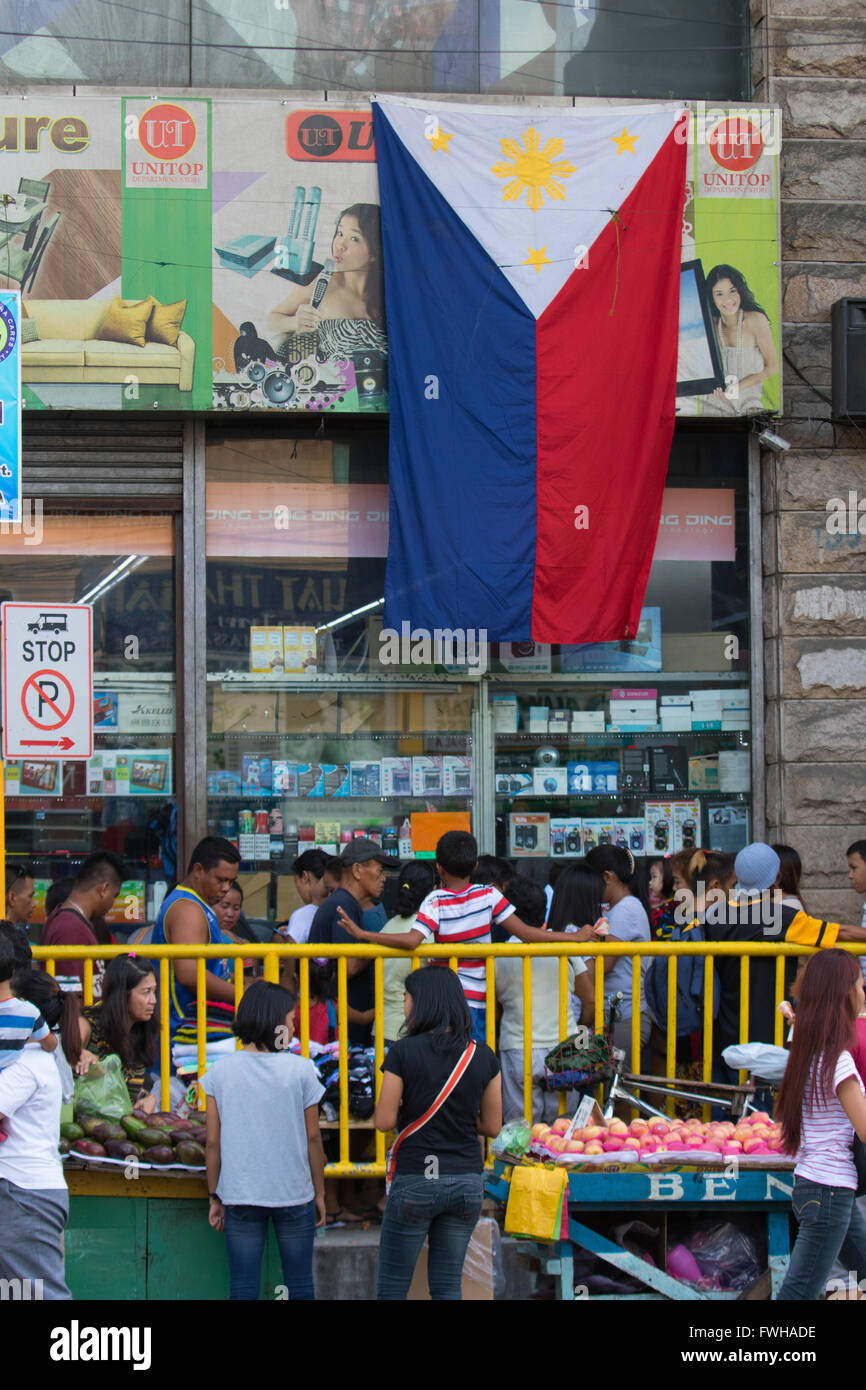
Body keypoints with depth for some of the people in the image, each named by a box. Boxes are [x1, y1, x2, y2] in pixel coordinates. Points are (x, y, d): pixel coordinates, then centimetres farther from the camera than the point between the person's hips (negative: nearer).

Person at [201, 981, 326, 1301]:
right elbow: (312, 1139, -1)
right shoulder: (300, 1070, -7)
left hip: (240, 1196, 1)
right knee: (300, 1287, 9)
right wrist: (319, 1193, 10)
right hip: (294, 1192, -1)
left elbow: (213, 1143, 1)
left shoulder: (220, 1071, -2)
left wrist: (215, 1197, 11)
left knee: (243, 1289, 4)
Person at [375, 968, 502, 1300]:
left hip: (415, 1181, -4)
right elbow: (492, 1126, 5)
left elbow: (384, 1121, -8)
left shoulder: (403, 1052, -10)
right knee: (447, 1286, 10)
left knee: (392, 1289, 4)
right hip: (466, 1182, 4)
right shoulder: (484, 1057, 1)